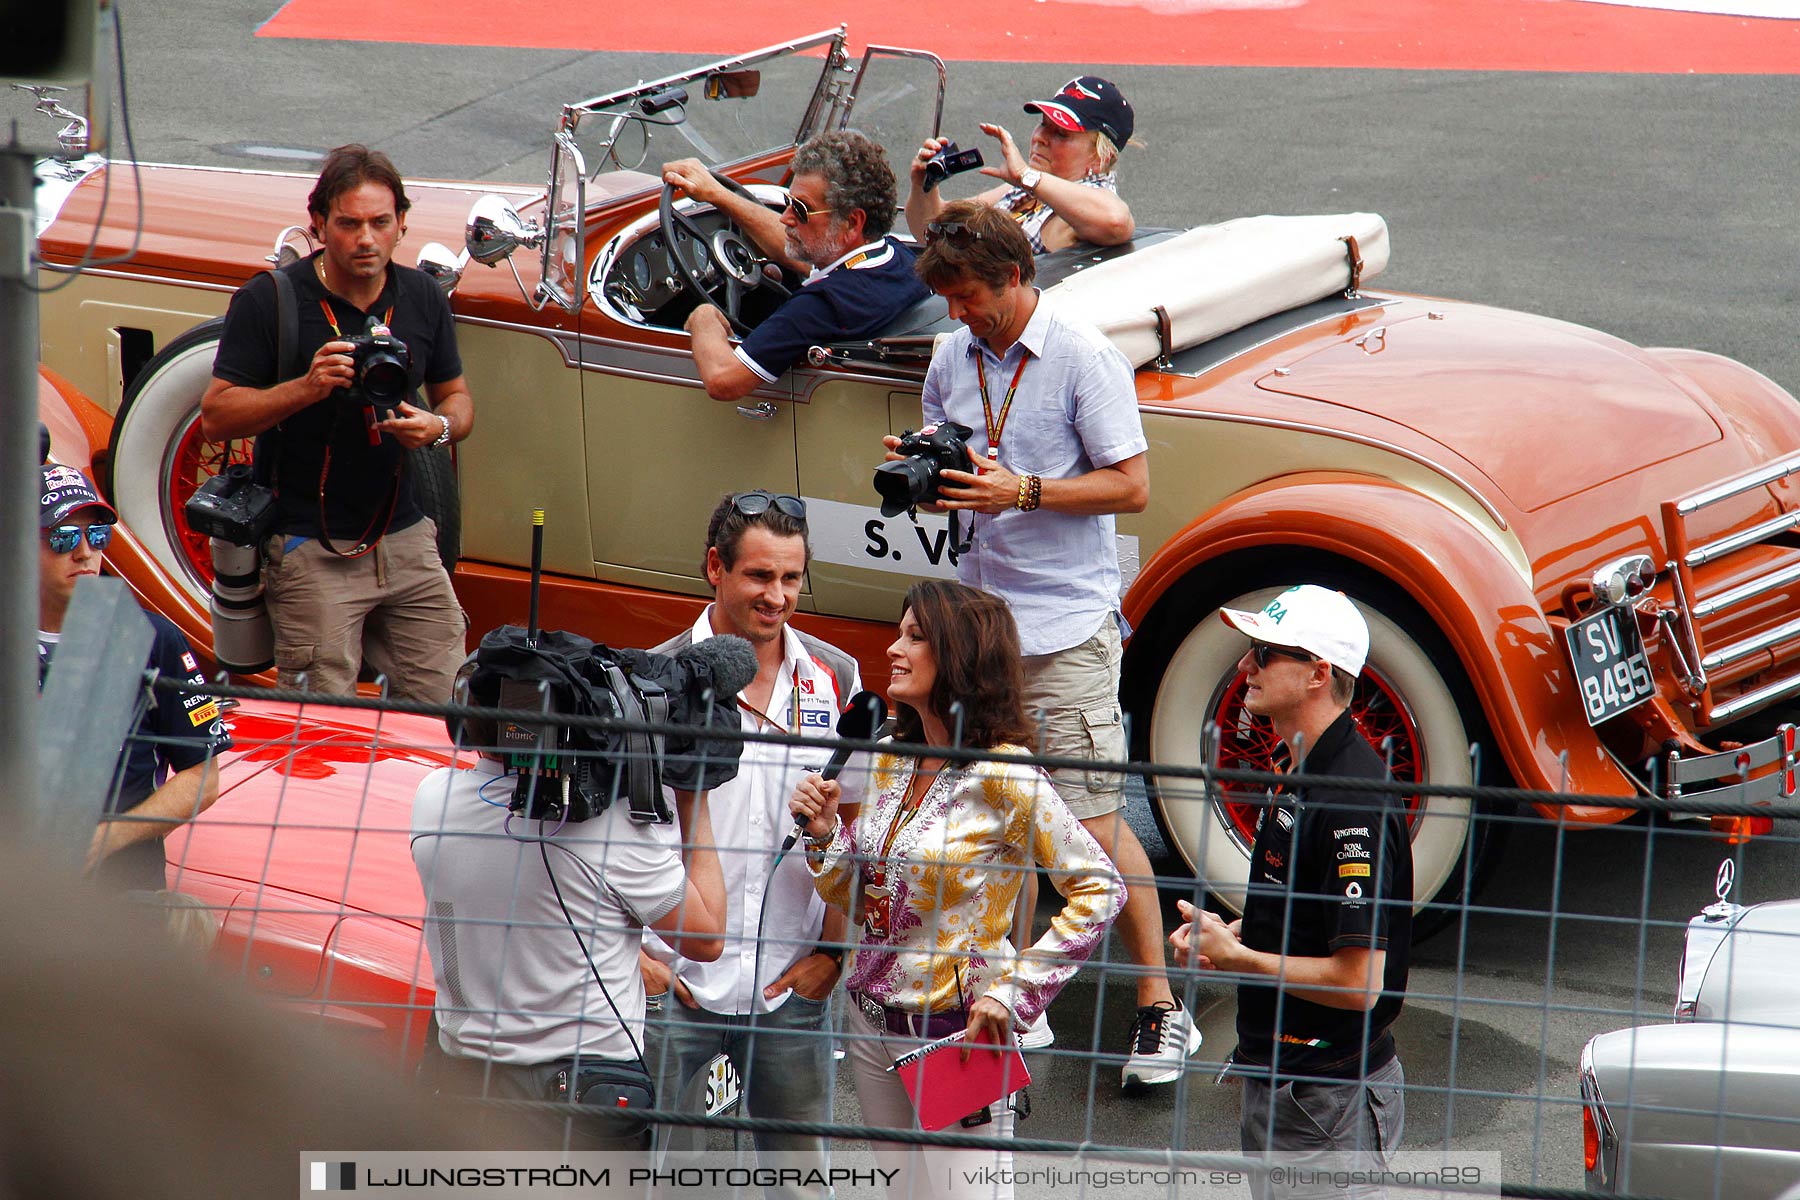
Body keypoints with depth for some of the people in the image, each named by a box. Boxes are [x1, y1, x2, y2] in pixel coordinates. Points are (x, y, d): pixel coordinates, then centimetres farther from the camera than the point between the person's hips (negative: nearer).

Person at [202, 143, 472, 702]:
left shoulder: (423, 298, 7)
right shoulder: (268, 301, -7)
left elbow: (457, 398, 18)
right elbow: (216, 416, -9)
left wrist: (439, 427, -7)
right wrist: (306, 388, -25)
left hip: (404, 540, 4)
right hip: (310, 547, -4)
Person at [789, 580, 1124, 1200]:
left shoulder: (1003, 778, -15)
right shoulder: (889, 764, 6)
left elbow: (1099, 889, -13)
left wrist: (1014, 990, -16)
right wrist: (825, 832, -4)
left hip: (955, 1033, -7)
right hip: (874, 1029, 7)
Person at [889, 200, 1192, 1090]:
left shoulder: (1085, 359, -9)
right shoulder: (953, 359, 9)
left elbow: (1130, 486, -11)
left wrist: (1020, 491, -20)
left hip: (1066, 629, -6)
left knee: (1094, 821, -8)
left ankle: (1161, 1008, -1)